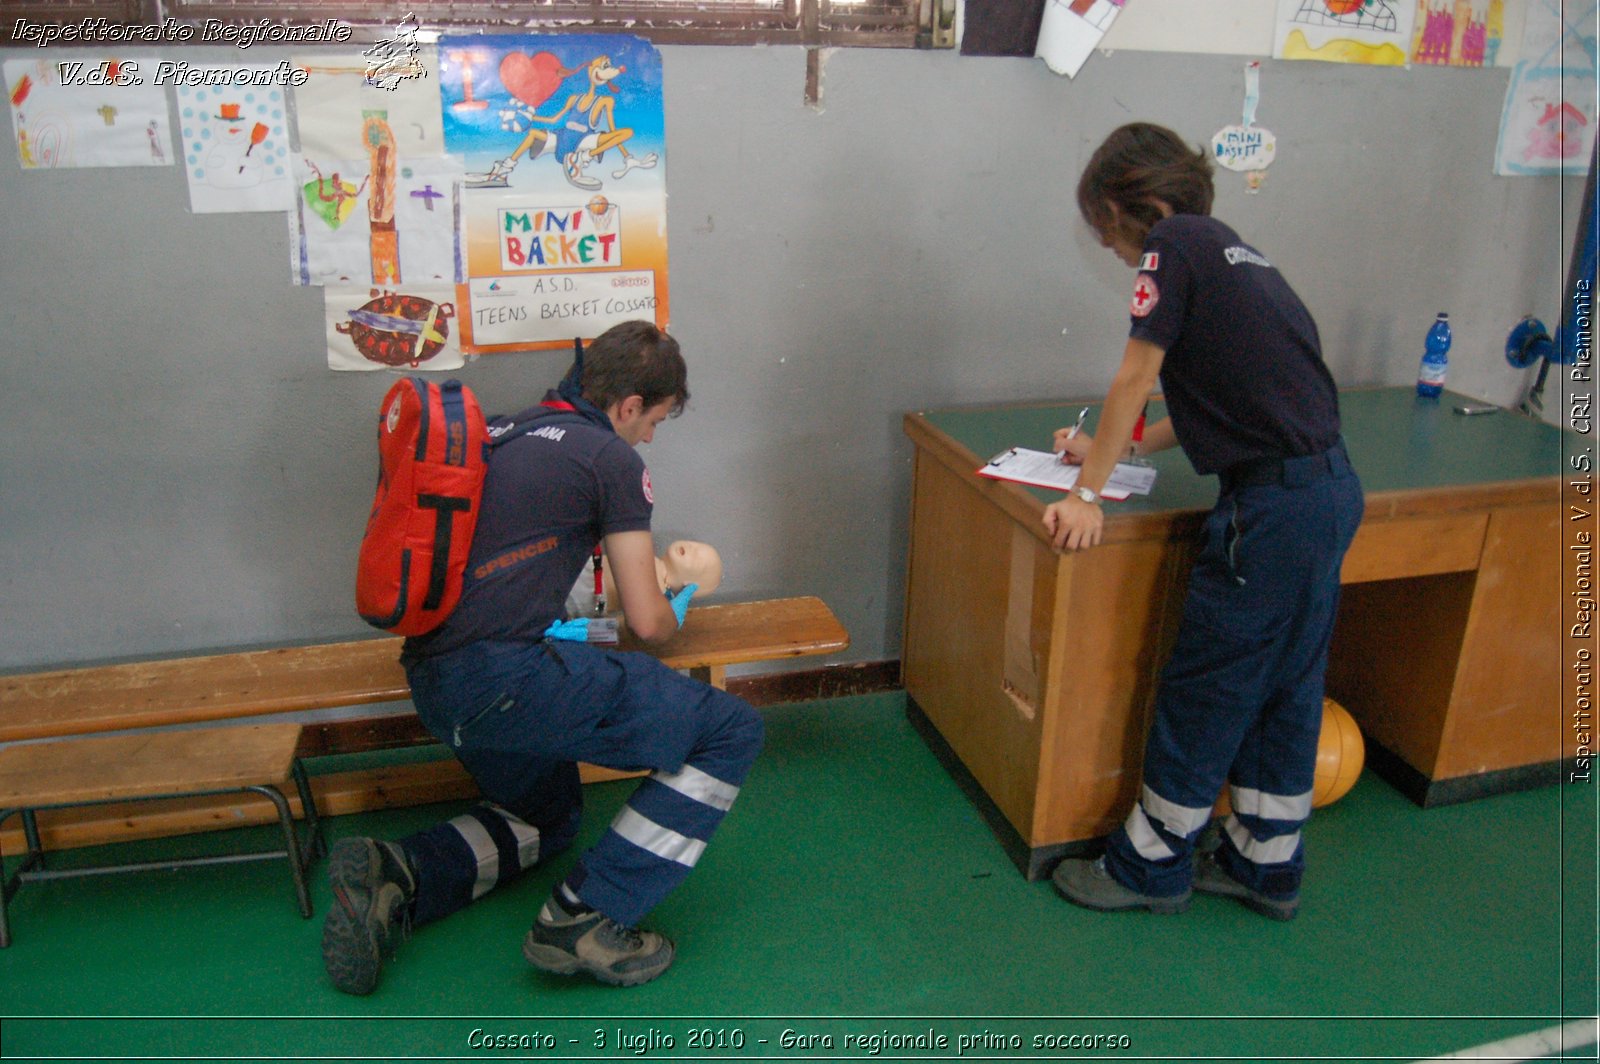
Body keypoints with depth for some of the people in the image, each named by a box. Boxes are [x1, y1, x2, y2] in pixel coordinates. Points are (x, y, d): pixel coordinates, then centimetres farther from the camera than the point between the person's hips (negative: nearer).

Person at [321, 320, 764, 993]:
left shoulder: (499, 435, 20)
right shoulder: (611, 458, -2)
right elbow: (646, 622, 1)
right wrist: (675, 612, 23)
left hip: (431, 682, 9)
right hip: (502, 677, -9)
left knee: (548, 818, 33)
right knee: (730, 731, -4)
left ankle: (394, 877, 11)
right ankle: (583, 920, -6)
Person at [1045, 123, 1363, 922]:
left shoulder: (1173, 244, -7)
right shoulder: (1231, 250, 19)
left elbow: (1134, 381, -9)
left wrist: (1088, 494, -2)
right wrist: (1113, 448, 26)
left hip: (1272, 506, -9)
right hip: (1331, 490, 9)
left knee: (1202, 690, 4)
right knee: (1283, 689, 17)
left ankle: (1150, 868, 20)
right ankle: (1267, 866, 32)